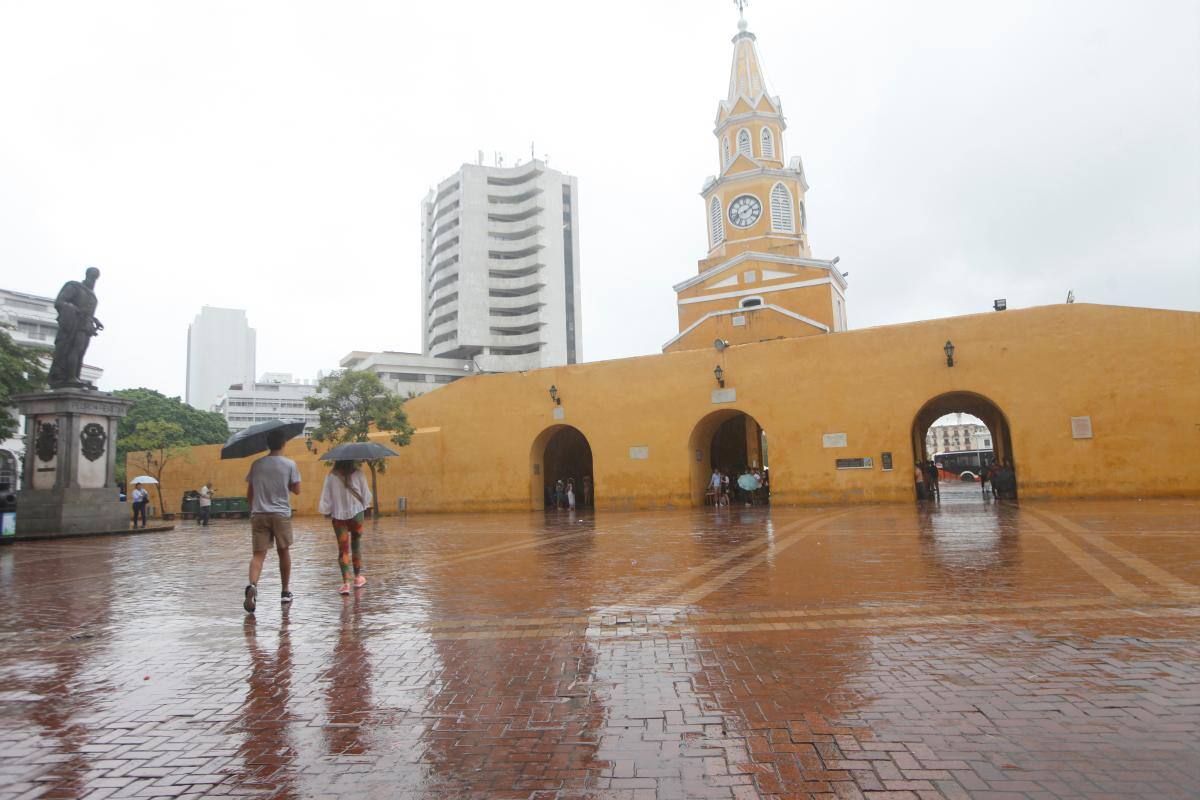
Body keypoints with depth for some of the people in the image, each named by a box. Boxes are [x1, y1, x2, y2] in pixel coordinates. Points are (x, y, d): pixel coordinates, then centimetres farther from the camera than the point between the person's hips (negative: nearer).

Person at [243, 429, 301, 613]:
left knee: (258, 554, -2)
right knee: (283, 552, 13)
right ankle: (285, 592, 20)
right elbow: (296, 490, 1)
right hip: (281, 514, -1)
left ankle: (253, 585, -29)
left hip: (258, 515, 1)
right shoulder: (289, 464, -4)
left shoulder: (256, 464, 6)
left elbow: (249, 494, 10)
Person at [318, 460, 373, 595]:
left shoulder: (331, 476, -7)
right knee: (356, 545, 17)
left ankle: (346, 583, -9)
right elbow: (366, 495, -2)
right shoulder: (358, 474, -8)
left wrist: (327, 512, 11)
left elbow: (326, 497, -4)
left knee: (343, 549, 1)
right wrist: (365, 507, 16)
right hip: (356, 513, 0)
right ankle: (358, 577, 27)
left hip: (338, 515, 0)